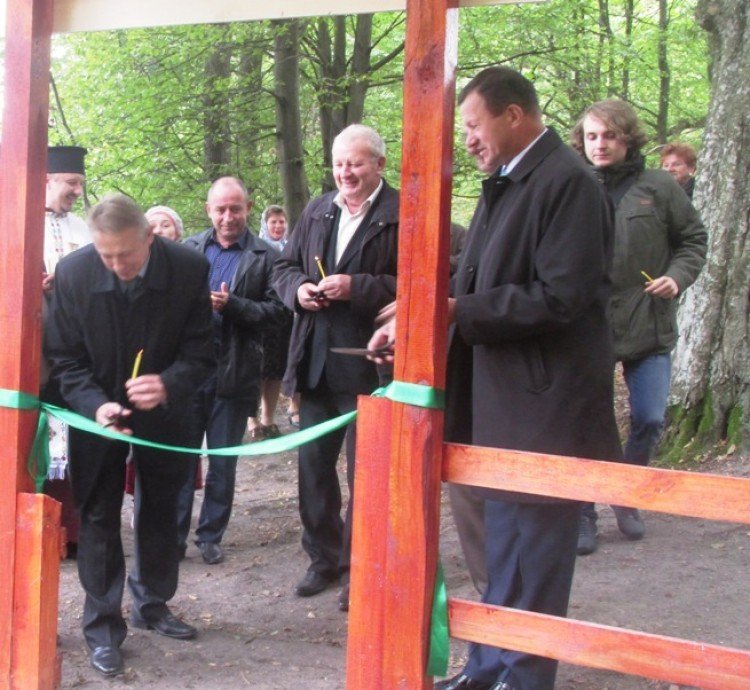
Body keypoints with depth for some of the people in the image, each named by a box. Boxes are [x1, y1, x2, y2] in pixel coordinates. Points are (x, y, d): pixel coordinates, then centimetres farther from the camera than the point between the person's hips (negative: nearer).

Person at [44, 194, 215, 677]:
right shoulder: (73, 273, -20)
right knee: (99, 518, 3)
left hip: (164, 409, 1)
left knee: (160, 511, 15)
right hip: (99, 411, -1)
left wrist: (169, 384, -35)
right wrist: (95, 404, -29)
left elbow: (200, 352, -14)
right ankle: (103, 626, 16)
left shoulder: (189, 270, -21)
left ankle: (152, 604, 35)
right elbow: (65, 358, -12)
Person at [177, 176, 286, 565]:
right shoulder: (189, 249, 8)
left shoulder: (265, 257, -1)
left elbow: (275, 312, -7)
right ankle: (174, 535, 16)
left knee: (223, 462, 9)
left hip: (235, 371, -1)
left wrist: (232, 305, -19)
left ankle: (210, 535, 22)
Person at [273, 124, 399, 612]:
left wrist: (355, 287, -23)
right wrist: (299, 289, -4)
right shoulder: (317, 212, 11)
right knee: (313, 465, 14)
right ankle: (324, 558, 30)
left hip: (367, 366, -6)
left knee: (365, 471, 5)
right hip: (315, 361, 7)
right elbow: (285, 268, 18)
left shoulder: (402, 216, -11)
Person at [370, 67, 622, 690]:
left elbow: (560, 298, -22)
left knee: (529, 554, 2)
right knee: (503, 547, 19)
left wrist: (455, 310, -18)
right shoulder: (504, 184, 13)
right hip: (501, 402, 9)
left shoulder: (568, 183, -15)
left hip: (542, 406, -9)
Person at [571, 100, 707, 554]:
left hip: (649, 328, 0)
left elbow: (694, 239, 9)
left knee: (650, 420, 1)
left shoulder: (659, 188, 0)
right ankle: (584, 512, 18)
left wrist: (678, 278, -7)